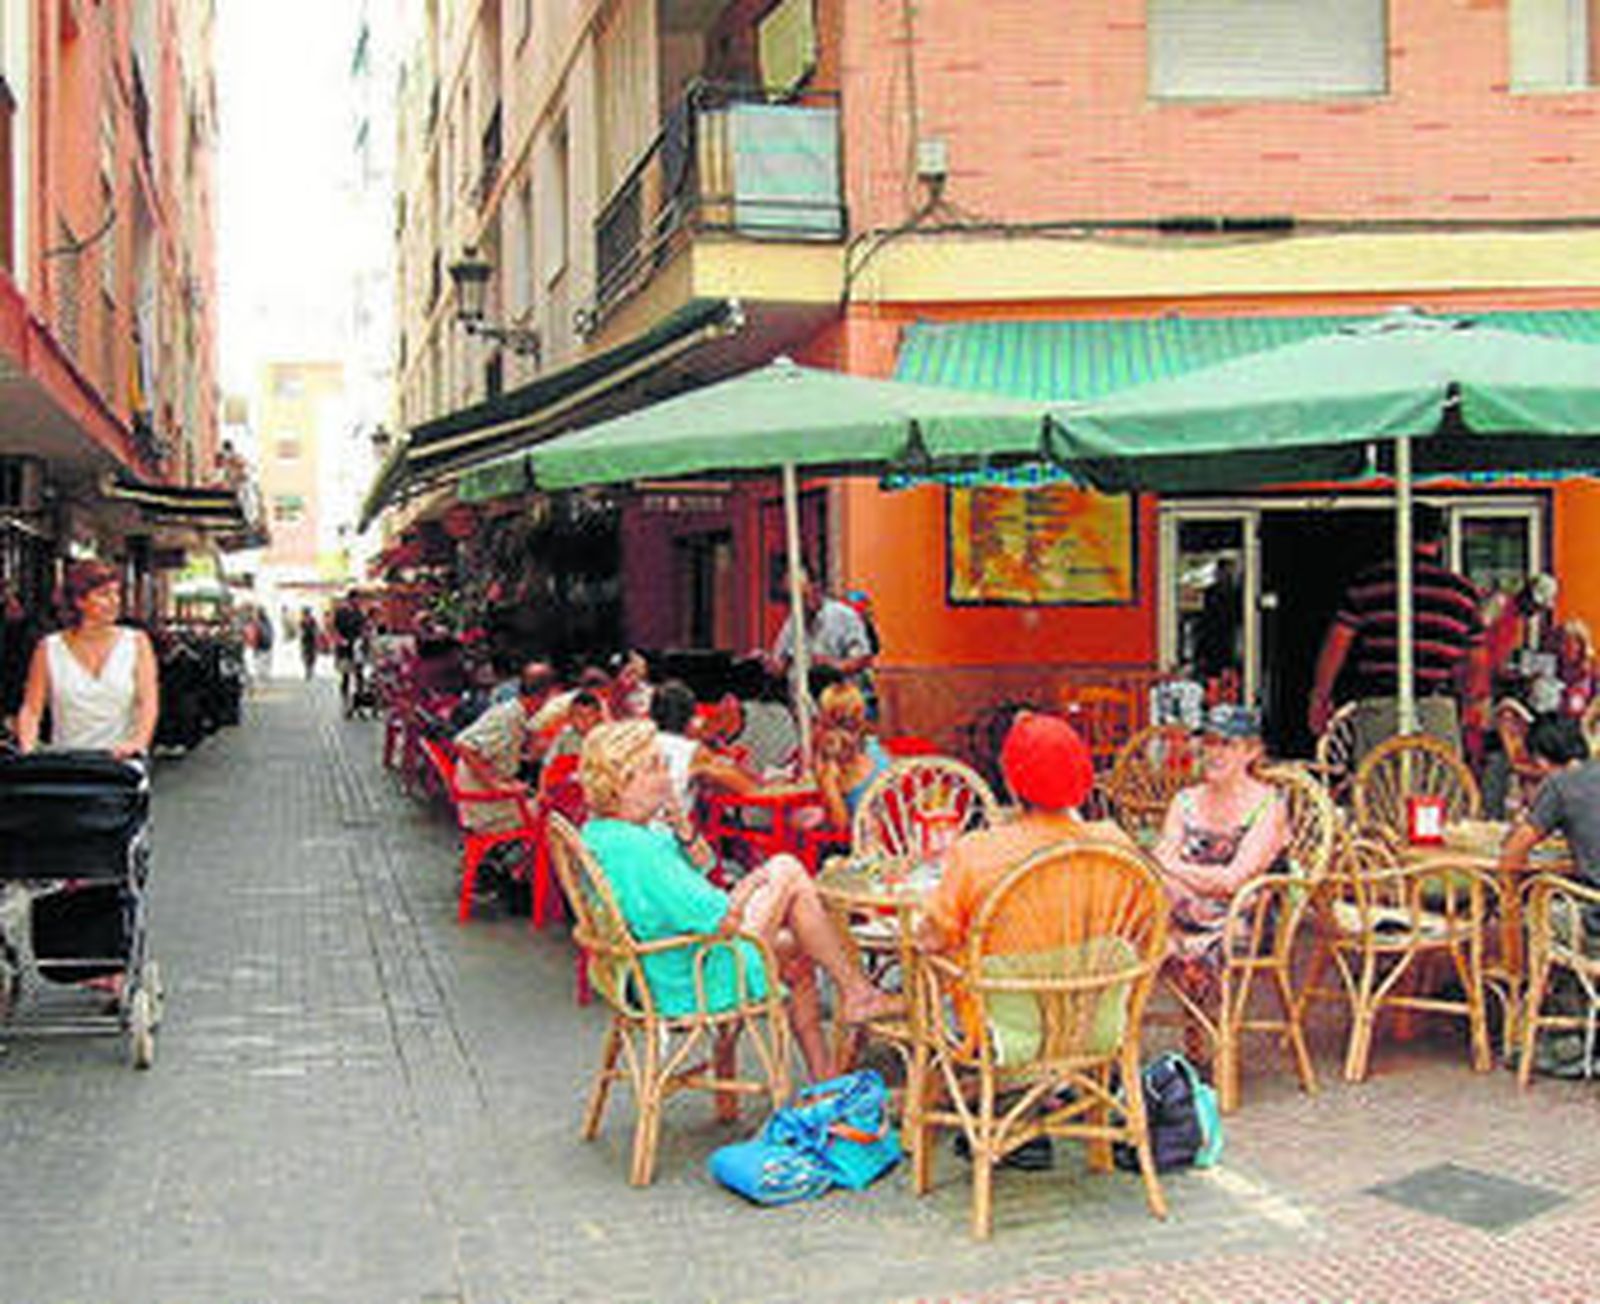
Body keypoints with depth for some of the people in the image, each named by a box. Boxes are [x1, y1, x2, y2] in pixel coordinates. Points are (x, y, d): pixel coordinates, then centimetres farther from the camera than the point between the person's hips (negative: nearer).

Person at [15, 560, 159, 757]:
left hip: (122, 760, 0)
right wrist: (27, 748, -12)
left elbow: (149, 702, -3)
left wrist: (138, 742, -20)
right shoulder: (48, 650, 8)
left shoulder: (136, 643, 7)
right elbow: (31, 710, 7)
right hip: (66, 761, 0)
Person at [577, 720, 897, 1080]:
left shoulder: (598, 832, 2)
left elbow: (703, 864, 12)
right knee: (788, 872, -7)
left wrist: (683, 830, -9)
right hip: (693, 984, -10)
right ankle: (856, 992, 4)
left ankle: (824, 1077, 33)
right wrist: (752, 883, -8)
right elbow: (722, 921, -28)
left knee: (798, 957, 26)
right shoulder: (634, 848, -30)